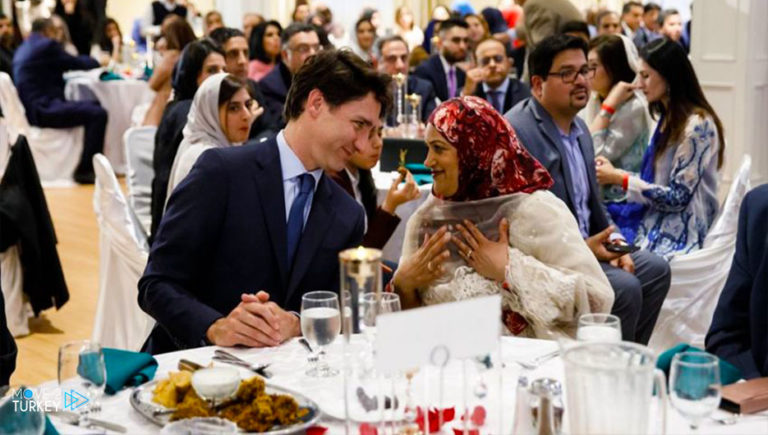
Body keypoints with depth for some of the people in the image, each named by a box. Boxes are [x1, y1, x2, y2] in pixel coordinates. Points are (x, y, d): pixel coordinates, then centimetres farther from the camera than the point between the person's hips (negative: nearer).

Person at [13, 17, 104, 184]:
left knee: (94, 106, 19)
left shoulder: (23, 48, 20)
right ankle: (84, 170, -16)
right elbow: (76, 63, 1)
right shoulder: (47, 45, -9)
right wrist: (97, 61, 19)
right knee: (98, 114, -18)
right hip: (43, 109, -10)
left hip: (31, 108, 10)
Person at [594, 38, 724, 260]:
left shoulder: (697, 125, -14)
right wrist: (614, 173, 1)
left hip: (677, 238, -8)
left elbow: (677, 197, -16)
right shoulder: (667, 119, 14)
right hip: (653, 224, 8)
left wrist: (619, 178, -11)